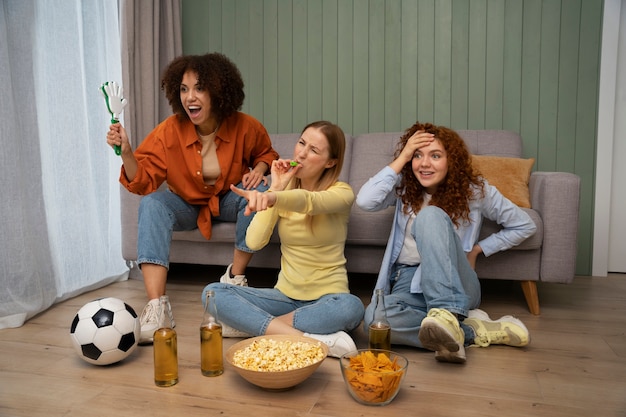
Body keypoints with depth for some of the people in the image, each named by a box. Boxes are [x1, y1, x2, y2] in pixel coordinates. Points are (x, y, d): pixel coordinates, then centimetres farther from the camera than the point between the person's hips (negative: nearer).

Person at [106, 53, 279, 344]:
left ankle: (235, 277, -15)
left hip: (229, 200, 0)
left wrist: (260, 168, -18)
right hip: (187, 205, 0)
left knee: (259, 191, -28)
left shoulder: (246, 127, -18)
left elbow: (266, 153, 5)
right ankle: (155, 308, -35)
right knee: (152, 204, -28)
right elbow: (144, 182, -18)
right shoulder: (169, 131, -19)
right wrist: (126, 153, -36)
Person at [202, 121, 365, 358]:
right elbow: (254, 242, -12)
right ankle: (313, 340, -29)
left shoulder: (342, 192, -8)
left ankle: (251, 324, -22)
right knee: (212, 292, -17)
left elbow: (307, 201, -34)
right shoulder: (284, 189, 3)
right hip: (285, 294, 3)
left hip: (326, 298, -3)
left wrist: (270, 198, -54)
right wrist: (275, 188, -14)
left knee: (351, 307, -37)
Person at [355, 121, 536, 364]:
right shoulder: (404, 186, 6)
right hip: (408, 285, 2)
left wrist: (478, 249, 3)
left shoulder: (474, 190, 2)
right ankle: (472, 331, -23)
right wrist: (401, 158, -9)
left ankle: (447, 314, -43)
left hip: (454, 287, -2)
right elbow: (365, 201, -13)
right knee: (374, 317, -36)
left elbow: (525, 225, 11)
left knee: (431, 215, -30)